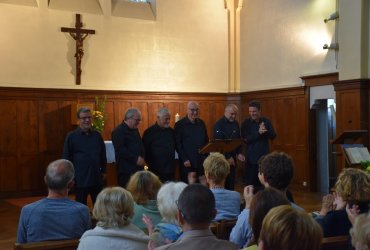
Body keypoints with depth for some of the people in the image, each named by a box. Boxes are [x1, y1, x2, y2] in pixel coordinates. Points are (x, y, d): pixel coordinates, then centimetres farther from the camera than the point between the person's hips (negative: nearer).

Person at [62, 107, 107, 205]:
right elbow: (66, 158, -2)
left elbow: (103, 155, 14)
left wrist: (104, 171, 14)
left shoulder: (97, 135, 5)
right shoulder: (71, 136, -5)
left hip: (97, 178, 3)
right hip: (80, 179, -3)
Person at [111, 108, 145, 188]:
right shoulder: (118, 131, -9)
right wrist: (136, 159, -20)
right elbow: (120, 150, -19)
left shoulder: (135, 130, 19)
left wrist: (141, 159, 10)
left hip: (138, 168, 8)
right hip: (126, 171, -8)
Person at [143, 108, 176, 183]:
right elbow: (145, 151, -4)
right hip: (156, 172, -4)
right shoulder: (149, 132, -6)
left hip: (170, 171, 5)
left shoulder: (171, 131, 8)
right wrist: (151, 165, -4)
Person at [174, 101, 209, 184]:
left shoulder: (201, 123, 11)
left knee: (204, 181, 2)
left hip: (201, 159, 4)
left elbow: (206, 141, 17)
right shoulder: (179, 125, -4)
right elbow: (178, 144, -6)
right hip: (188, 161, -4)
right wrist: (184, 159, -13)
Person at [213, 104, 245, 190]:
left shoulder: (236, 124, 9)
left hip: (232, 158, 6)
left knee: (231, 182, 9)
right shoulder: (219, 124, -13)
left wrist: (239, 153, 2)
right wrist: (228, 157, -15)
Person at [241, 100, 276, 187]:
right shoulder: (246, 123, -3)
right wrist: (258, 133, -24)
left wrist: (265, 131, -21)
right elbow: (245, 139, -13)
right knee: (250, 183, 1)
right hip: (251, 158, -2)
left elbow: (273, 136, -1)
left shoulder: (266, 121, 4)